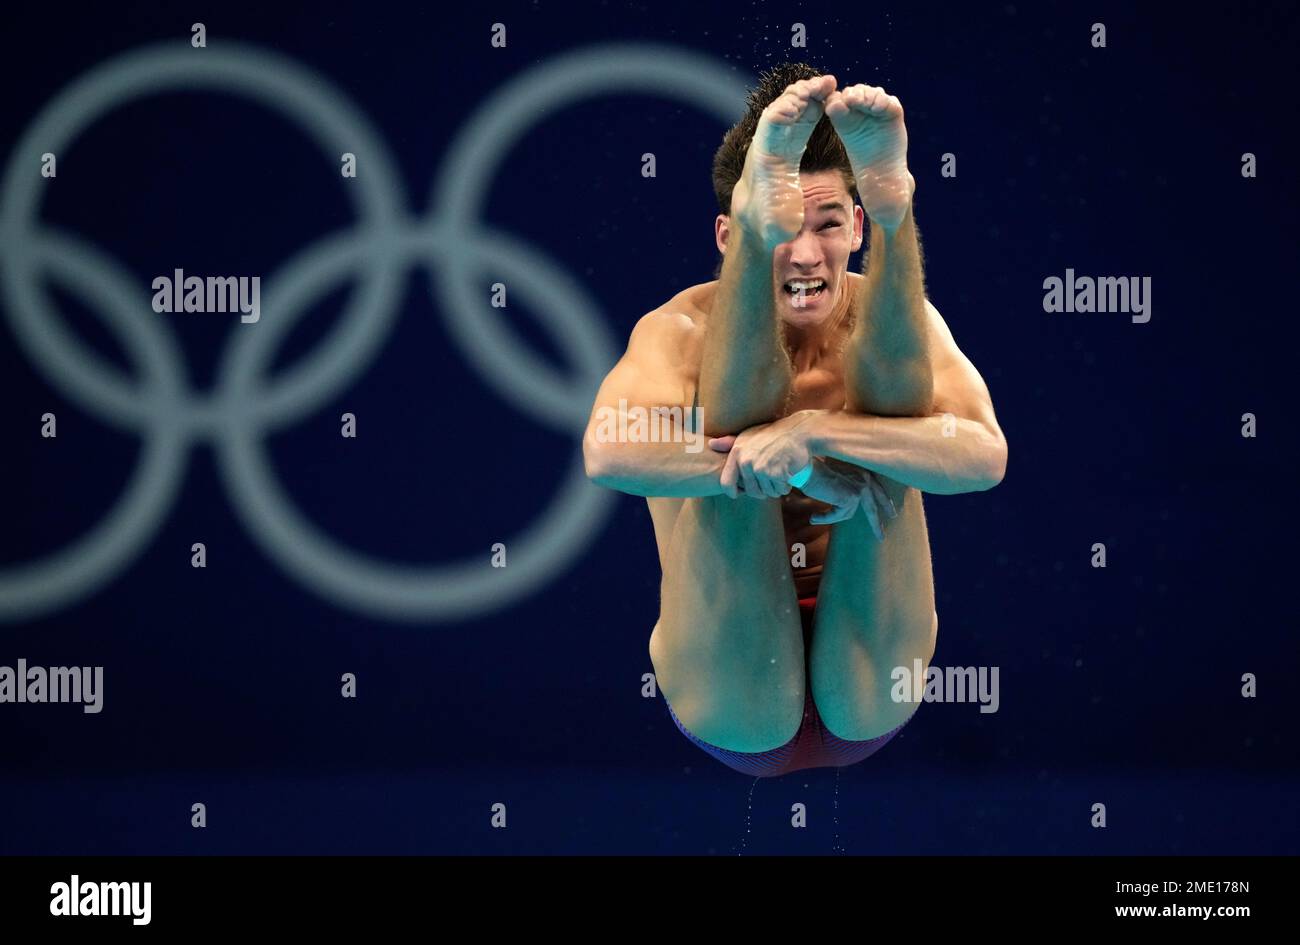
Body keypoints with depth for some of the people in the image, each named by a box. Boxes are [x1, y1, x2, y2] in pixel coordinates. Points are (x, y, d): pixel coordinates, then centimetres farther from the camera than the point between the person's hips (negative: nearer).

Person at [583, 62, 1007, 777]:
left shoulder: (902, 321, 1)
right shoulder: (685, 329, -2)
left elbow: (985, 456, -22)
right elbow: (609, 452, -26)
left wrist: (812, 431, -34)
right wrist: (799, 469, -32)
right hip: (735, 711, -1)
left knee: (889, 395, -16)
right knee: (741, 412, -20)